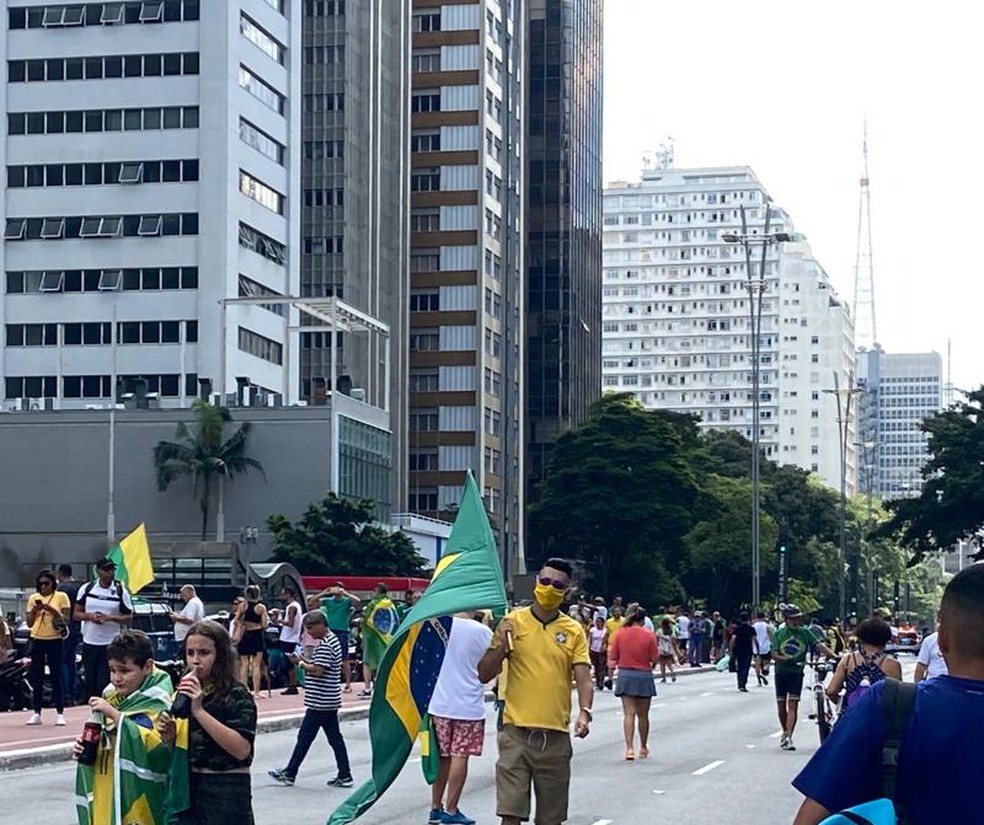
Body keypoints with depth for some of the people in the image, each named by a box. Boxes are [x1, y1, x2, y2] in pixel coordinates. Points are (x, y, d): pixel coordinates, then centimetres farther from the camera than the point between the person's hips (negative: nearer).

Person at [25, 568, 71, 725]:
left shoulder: (61, 597, -1)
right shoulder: (33, 598, 9)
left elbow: (66, 621, -4)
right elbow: (29, 623, 9)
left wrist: (52, 610, -17)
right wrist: (34, 610, -8)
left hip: (54, 641, -3)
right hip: (37, 641, 3)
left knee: (56, 677, -2)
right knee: (36, 678, 5)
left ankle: (60, 713, 1)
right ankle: (36, 713, 9)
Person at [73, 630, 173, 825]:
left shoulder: (157, 704, -10)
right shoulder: (111, 698, 13)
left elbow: (159, 746, -27)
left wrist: (116, 715, -24)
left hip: (137, 802, -7)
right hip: (105, 802, 7)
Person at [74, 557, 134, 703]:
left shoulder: (121, 591, -2)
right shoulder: (86, 589, 4)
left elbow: (128, 618, 0)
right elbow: (76, 614, 8)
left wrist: (109, 617, -15)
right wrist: (90, 616, -12)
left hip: (111, 644, -2)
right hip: (89, 642, 2)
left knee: (105, 682, -6)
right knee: (89, 680, 7)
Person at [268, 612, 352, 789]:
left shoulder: (324, 646, -17)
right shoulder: (332, 640, 15)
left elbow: (318, 670, -24)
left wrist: (300, 663, -11)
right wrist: (304, 660, 7)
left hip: (320, 702, -10)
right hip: (329, 701, 10)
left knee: (305, 737, -1)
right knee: (335, 738, 9)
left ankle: (289, 774, 6)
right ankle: (344, 776, 9)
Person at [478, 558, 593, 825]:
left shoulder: (574, 631, 5)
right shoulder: (513, 622, 2)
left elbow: (584, 678, -1)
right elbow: (484, 675, 3)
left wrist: (584, 712, -19)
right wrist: (501, 646, -13)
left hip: (556, 736, 1)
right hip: (516, 731, -1)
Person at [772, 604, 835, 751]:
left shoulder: (805, 632, 2)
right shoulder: (778, 634, 2)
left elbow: (819, 645, -9)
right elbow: (774, 654, -6)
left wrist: (833, 656, -24)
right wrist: (787, 659, -25)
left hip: (796, 673, -1)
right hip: (781, 672, 1)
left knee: (793, 705, -11)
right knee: (782, 705, 8)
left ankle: (788, 737, -15)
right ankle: (785, 733, 28)